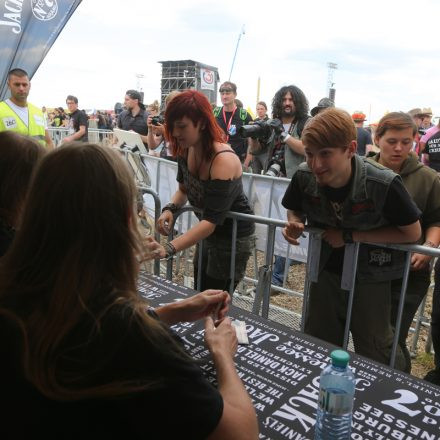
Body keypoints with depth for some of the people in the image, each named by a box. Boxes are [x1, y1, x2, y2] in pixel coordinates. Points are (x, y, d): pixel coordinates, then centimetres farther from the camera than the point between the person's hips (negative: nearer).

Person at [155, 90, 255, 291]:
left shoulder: (223, 161, -31)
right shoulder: (186, 151, -8)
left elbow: (211, 220, -36)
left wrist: (167, 249, -44)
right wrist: (170, 208, -12)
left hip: (233, 238, -7)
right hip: (208, 233, 7)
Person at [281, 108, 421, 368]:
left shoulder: (384, 184, -30)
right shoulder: (304, 176, -20)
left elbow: (412, 233, -17)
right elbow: (295, 210, 2)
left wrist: (350, 236, -24)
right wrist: (295, 225, -22)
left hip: (370, 275, -3)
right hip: (326, 270, 3)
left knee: (375, 352, 13)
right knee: (318, 344, 18)